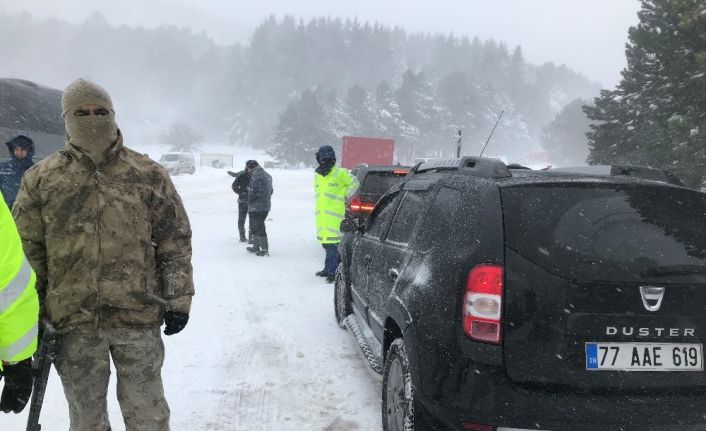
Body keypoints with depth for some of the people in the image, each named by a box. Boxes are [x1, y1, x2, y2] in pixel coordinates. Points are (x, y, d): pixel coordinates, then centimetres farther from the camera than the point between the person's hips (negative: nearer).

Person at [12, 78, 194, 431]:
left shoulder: (148, 174, 1)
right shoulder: (41, 178, 3)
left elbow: (175, 240, 4)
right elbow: (27, 250, 5)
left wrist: (178, 300, 0)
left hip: (139, 316, -1)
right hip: (73, 322, 1)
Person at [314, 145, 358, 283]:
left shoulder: (340, 173, -6)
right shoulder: (317, 175, 16)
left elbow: (354, 183, 4)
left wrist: (345, 196, 2)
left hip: (334, 214, -7)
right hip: (321, 214, 7)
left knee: (332, 244, -10)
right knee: (325, 242, 12)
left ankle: (332, 271, -8)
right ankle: (329, 269, 21)